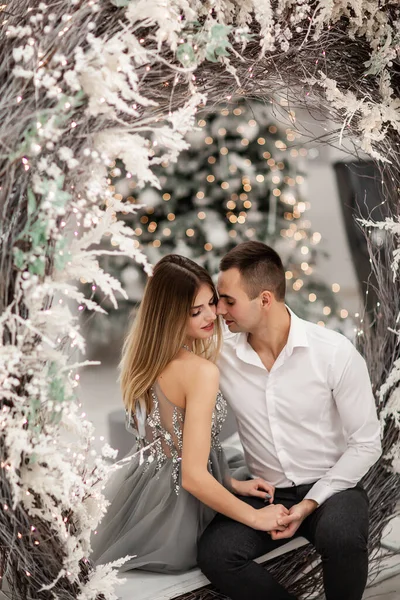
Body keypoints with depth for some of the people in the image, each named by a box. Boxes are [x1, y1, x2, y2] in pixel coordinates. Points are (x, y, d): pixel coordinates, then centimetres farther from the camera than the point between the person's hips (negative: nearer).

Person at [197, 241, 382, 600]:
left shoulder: (335, 353, -14)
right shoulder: (221, 354, -6)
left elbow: (366, 444, -8)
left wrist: (311, 503, -15)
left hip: (330, 488, -2)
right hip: (266, 492, 3)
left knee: (341, 536, -36)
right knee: (214, 554, -25)